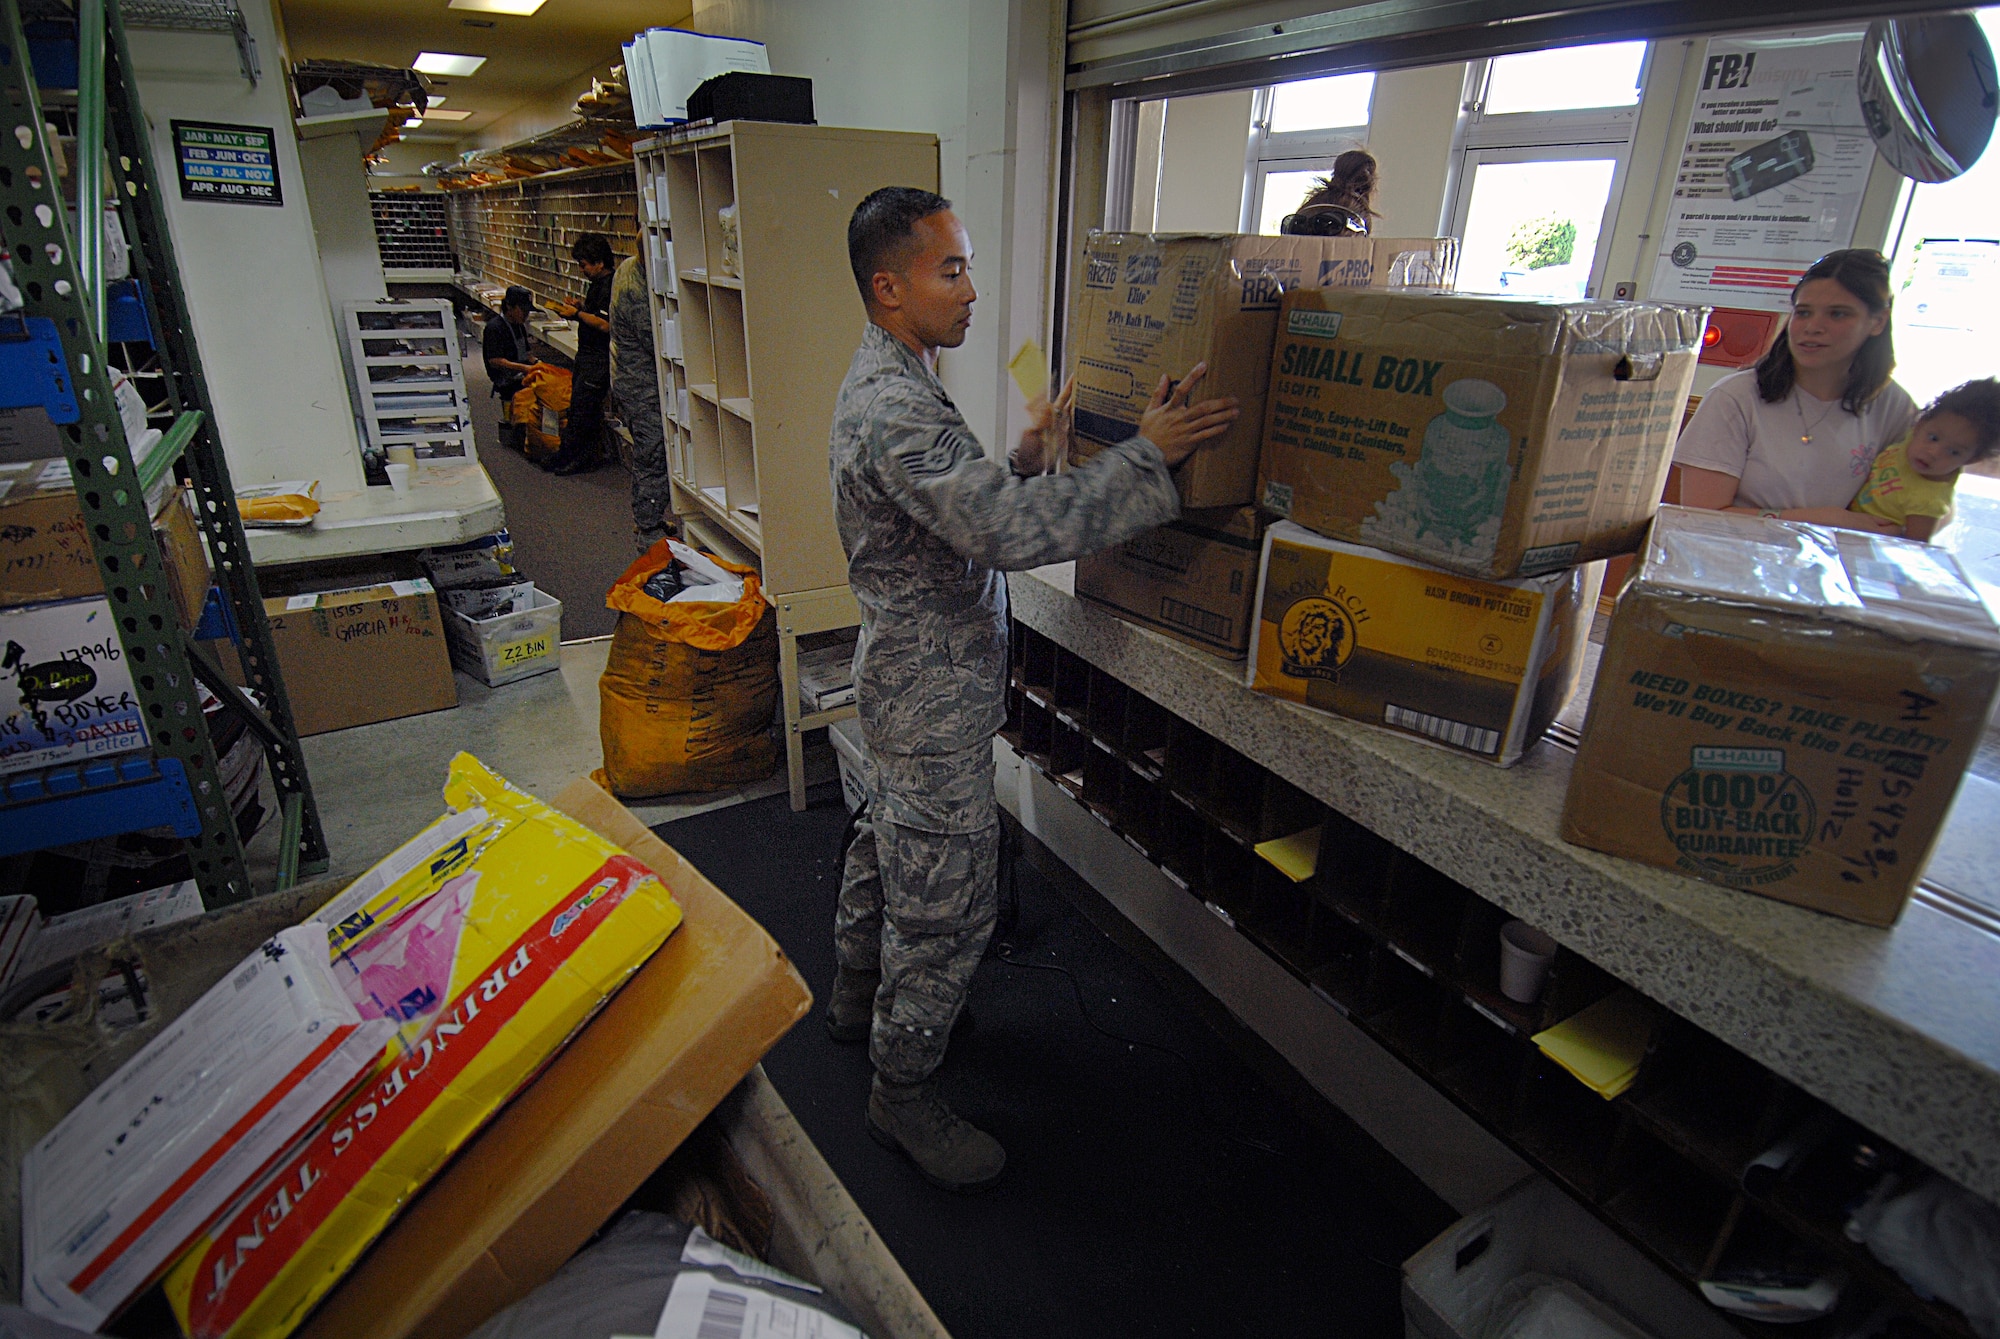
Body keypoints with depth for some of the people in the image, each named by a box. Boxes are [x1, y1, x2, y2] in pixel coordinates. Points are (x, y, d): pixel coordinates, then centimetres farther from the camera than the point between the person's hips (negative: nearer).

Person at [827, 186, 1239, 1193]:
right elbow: (1011, 533, -36)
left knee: (888, 844, 26)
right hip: (934, 701, -11)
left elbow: (965, 513, 16)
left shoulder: (889, 383, 10)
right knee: (946, 908, 2)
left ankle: (858, 997, 47)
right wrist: (1146, 456, -31)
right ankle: (904, 1093, 22)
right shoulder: (896, 410, -25)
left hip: (906, 681, 11)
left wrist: (1026, 459, 5)